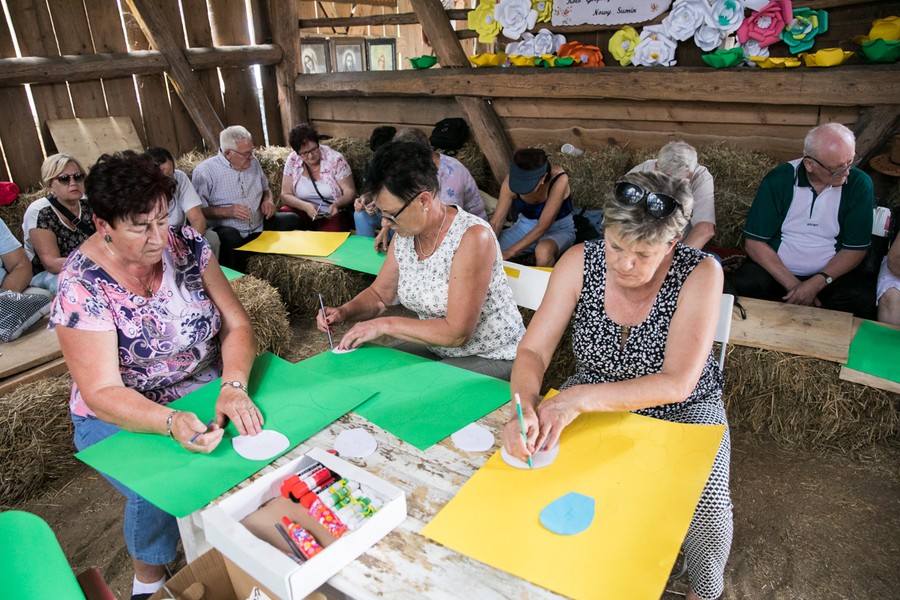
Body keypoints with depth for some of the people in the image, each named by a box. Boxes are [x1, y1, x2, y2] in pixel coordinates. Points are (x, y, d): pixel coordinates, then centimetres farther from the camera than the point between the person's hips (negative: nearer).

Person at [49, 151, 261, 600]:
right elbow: (102, 393, -19)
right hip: (124, 417, -3)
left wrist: (233, 387, -27)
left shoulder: (186, 246, -7)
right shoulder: (81, 286, -18)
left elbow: (236, 325, -8)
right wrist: (172, 423, -38)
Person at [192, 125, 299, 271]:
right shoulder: (204, 171, -7)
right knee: (230, 238, -39)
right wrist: (227, 211, -23)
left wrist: (268, 200, 3)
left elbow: (265, 189, 26)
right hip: (228, 231, -5)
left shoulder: (253, 162, 12)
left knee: (292, 220, -16)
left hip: (259, 227, 5)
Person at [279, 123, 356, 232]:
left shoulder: (335, 159, -8)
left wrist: (337, 205, -28)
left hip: (332, 214, -3)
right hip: (302, 211, 3)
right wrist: (305, 206, -22)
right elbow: (285, 195, -2)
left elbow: (350, 192, -6)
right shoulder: (292, 161, -2)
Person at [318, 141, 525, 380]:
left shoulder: (472, 237, -25)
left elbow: (457, 332, -26)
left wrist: (385, 324, -23)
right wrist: (344, 312, -8)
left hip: (492, 358, -7)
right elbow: (379, 295, 12)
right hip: (437, 349, 7)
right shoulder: (403, 236, -2)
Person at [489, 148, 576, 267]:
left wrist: (509, 252, -38)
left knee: (543, 251, -39)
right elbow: (495, 223, -18)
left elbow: (543, 226, -32)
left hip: (559, 230, -3)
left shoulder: (559, 179, -31)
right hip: (525, 226, 4)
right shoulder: (511, 181, -20)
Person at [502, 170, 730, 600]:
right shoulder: (579, 262, -16)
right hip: (593, 404, 2)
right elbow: (532, 352, -15)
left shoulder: (700, 274, -22)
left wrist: (580, 398, -35)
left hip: (679, 410, -2)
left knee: (708, 508, -24)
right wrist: (525, 407, -36)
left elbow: (676, 384, -26)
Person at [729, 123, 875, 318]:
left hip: (831, 272, 1)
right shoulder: (779, 180, -10)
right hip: (776, 269, -1)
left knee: (864, 300, -28)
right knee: (741, 287, -30)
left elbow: (855, 249, -4)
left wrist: (816, 284, -20)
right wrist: (793, 284, -19)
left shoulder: (859, 184, -6)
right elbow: (754, 242, -11)